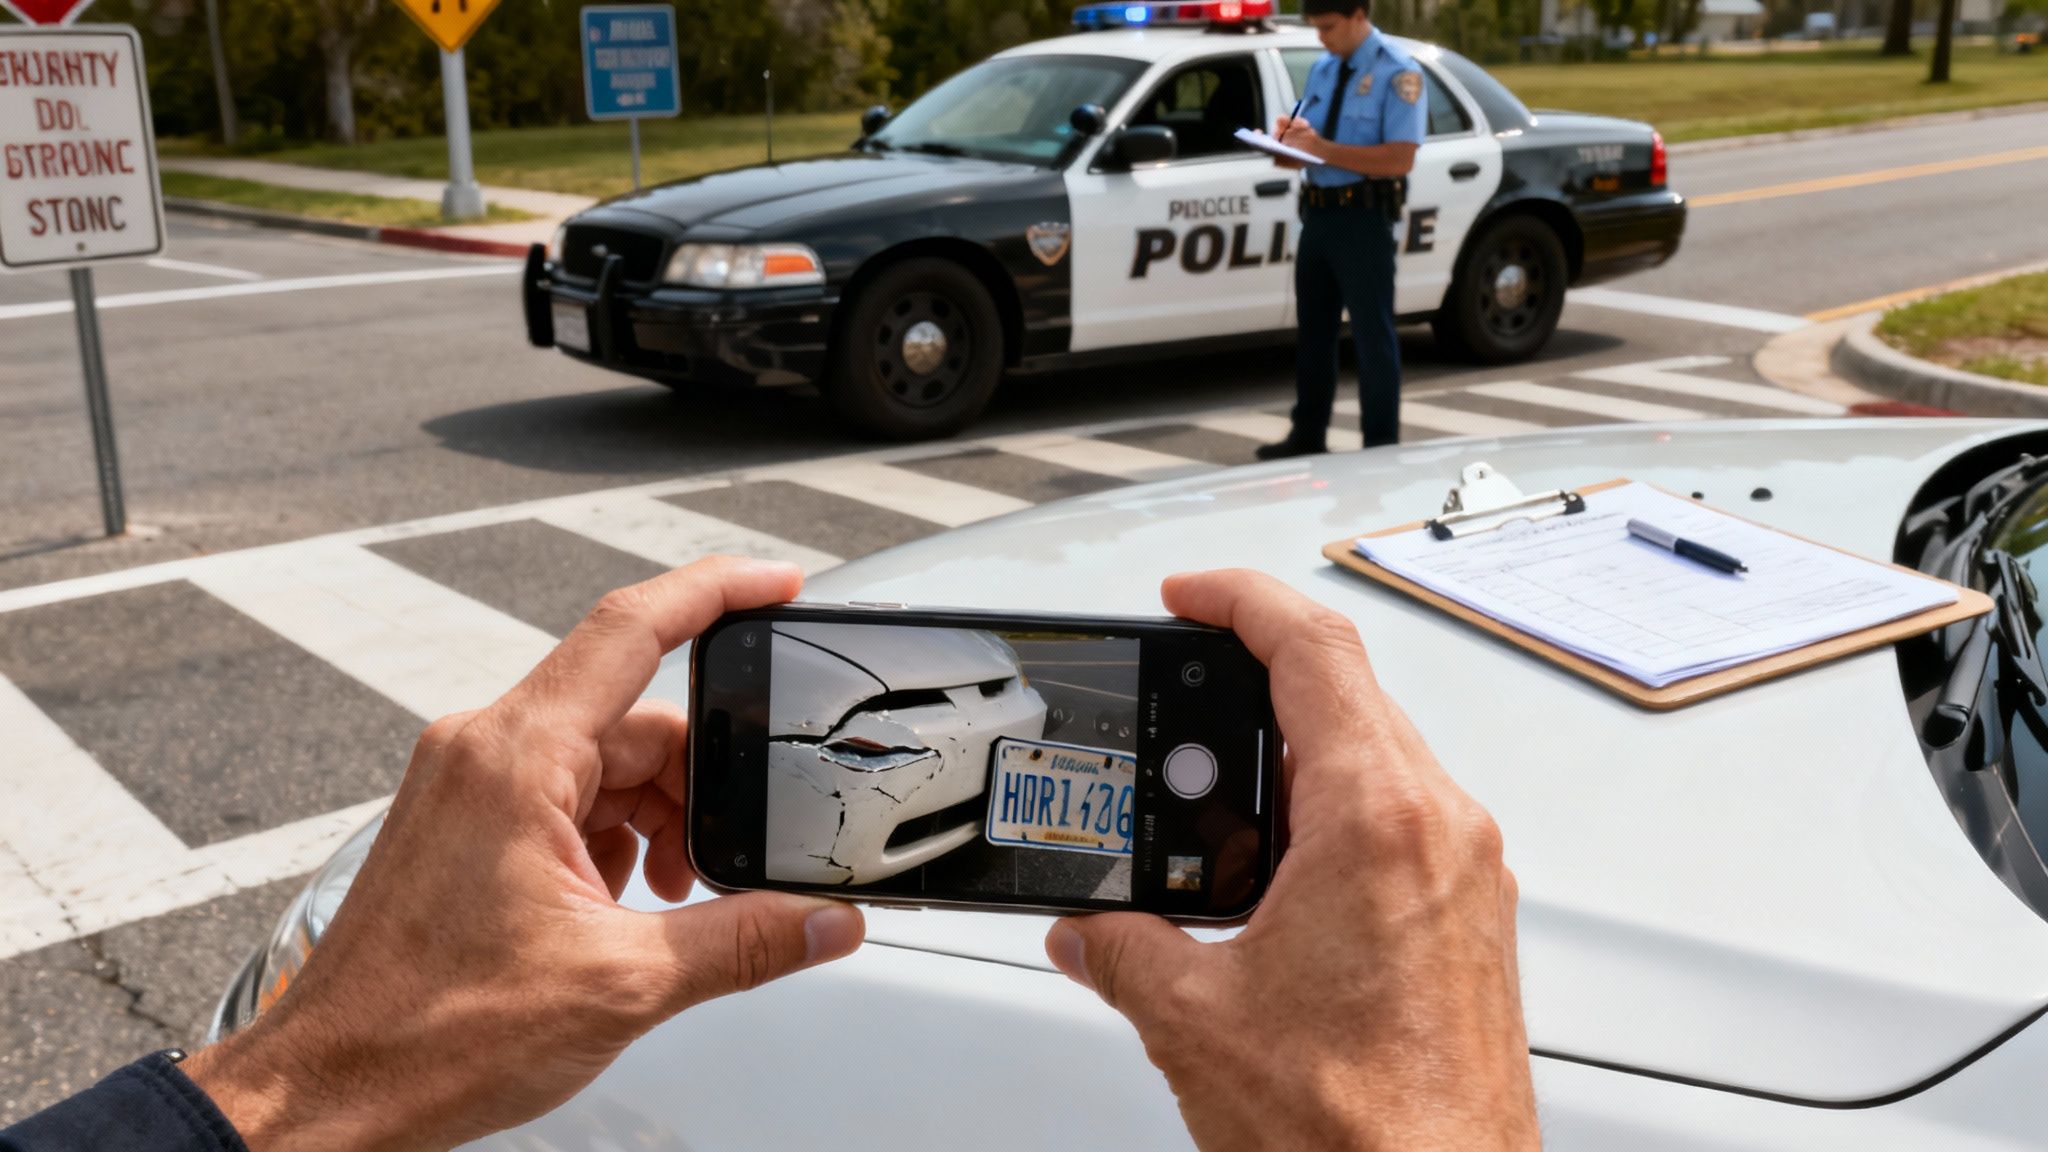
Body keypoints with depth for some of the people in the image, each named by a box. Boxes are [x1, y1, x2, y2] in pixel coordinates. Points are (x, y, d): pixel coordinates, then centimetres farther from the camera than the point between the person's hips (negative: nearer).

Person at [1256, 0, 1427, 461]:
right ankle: (1308, 435, 25)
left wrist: (1323, 148, -25)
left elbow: (1400, 158, -20)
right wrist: (1290, 139, -6)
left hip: (1363, 217, -7)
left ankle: (1381, 447, 10)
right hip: (1317, 212, 7)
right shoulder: (1321, 70, 13)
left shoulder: (1398, 73, -10)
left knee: (1372, 334, 1)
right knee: (1313, 330, 14)